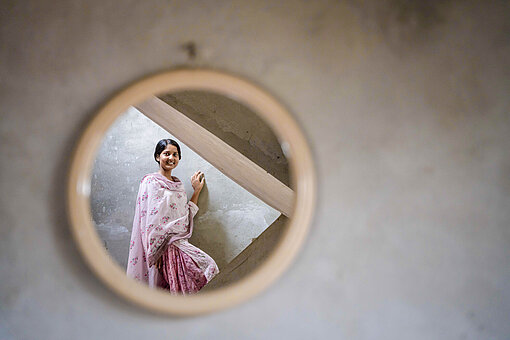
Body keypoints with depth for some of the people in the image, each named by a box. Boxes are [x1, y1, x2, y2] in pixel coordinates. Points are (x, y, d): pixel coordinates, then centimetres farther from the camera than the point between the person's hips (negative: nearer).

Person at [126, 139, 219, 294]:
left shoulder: (177, 184, 20)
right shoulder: (151, 182, -4)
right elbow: (152, 222, -10)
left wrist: (196, 191, 19)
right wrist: (157, 252, -16)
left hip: (180, 244, 8)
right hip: (165, 247, -8)